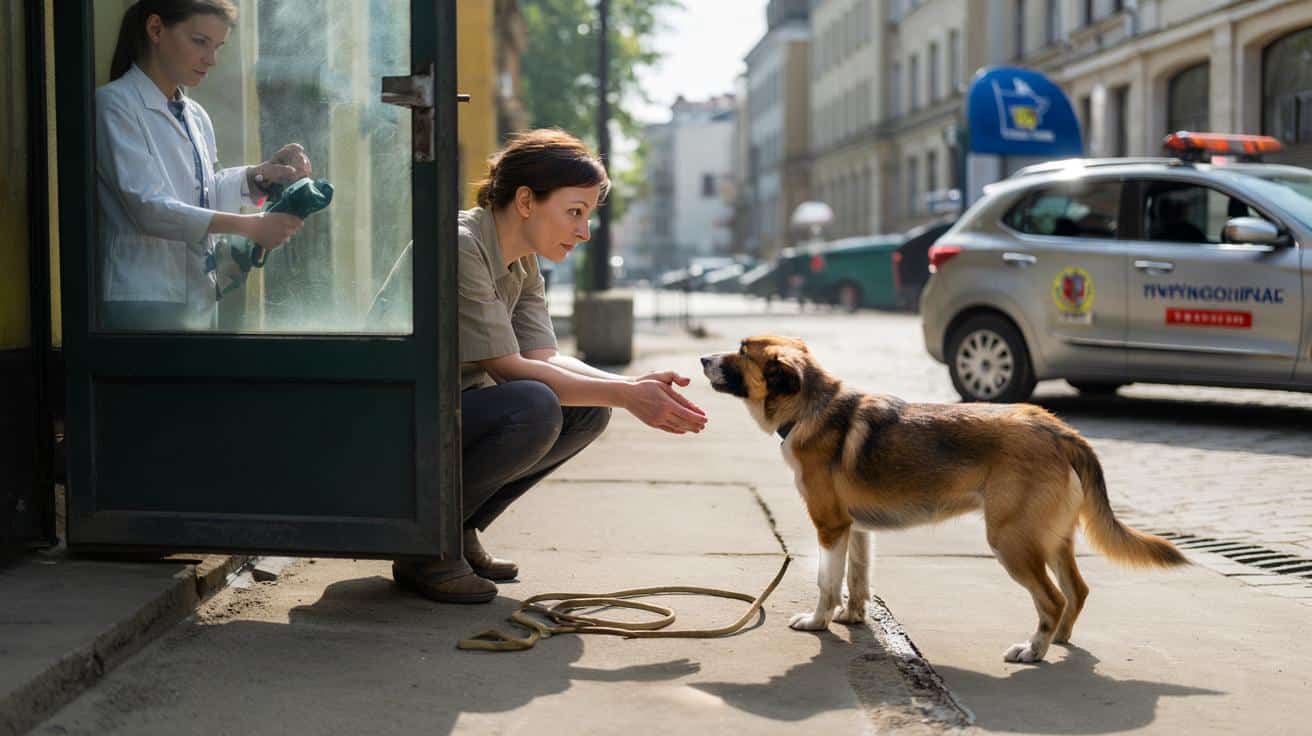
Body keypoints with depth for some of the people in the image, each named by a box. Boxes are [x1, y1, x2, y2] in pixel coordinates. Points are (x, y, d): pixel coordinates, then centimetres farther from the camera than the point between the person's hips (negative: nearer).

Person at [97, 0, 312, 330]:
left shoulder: (196, 115, 15)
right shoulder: (115, 104, -8)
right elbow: (147, 207, -17)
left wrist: (261, 174, -1)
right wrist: (248, 226, -22)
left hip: (201, 299, 7)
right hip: (143, 301, -7)